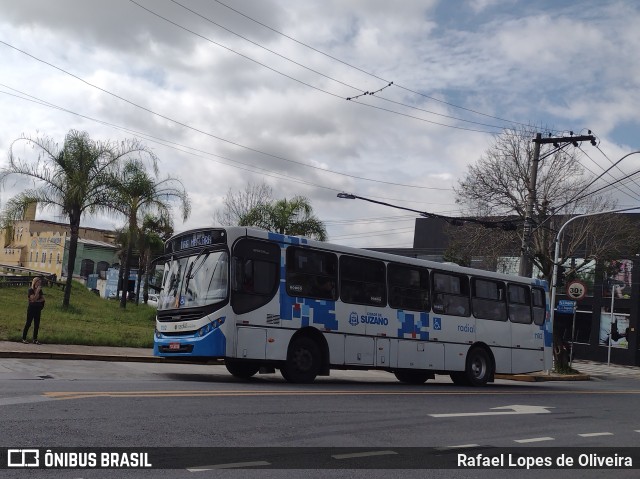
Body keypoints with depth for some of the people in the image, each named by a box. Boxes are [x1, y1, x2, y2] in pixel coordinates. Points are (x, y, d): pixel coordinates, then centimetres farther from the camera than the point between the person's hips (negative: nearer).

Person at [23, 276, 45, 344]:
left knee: (37, 324, 4)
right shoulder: (30, 290, -7)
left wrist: (37, 301, -14)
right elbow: (33, 299, -18)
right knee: (28, 323, -3)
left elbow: (42, 299, 2)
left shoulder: (40, 290, 9)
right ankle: (24, 338, 4)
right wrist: (37, 291, -19)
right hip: (31, 308, -5)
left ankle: (35, 339, 9)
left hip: (38, 309, 5)